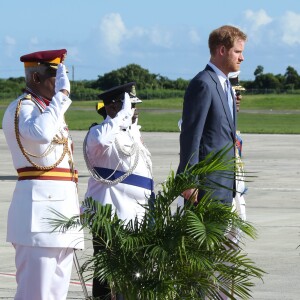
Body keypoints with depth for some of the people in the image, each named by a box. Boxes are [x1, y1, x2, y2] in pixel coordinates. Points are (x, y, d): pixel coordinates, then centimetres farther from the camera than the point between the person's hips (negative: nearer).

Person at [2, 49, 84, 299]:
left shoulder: (49, 108, 21)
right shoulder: (21, 108, -8)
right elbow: (41, 134, -31)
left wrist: (75, 205, 22)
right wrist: (61, 96, -21)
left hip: (63, 203, 9)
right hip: (40, 206, -9)